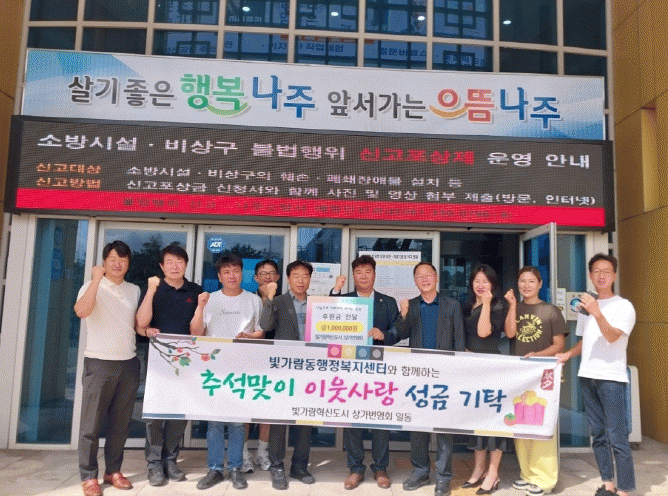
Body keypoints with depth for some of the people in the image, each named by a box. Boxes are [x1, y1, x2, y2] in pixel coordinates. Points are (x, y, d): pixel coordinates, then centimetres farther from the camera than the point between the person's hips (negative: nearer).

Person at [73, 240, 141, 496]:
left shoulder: (134, 290, 13)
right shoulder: (93, 286, -1)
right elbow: (81, 311, -22)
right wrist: (97, 279, -22)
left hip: (129, 363, 4)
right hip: (100, 362, -4)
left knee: (121, 422, 10)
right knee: (92, 423, 1)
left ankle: (113, 471, 23)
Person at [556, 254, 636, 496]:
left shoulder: (623, 306, -4)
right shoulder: (585, 305, 15)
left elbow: (612, 336, -19)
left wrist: (597, 313, -32)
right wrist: (568, 354, 8)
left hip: (612, 378, -6)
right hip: (587, 376, 6)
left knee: (617, 437, -7)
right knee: (598, 434, 12)